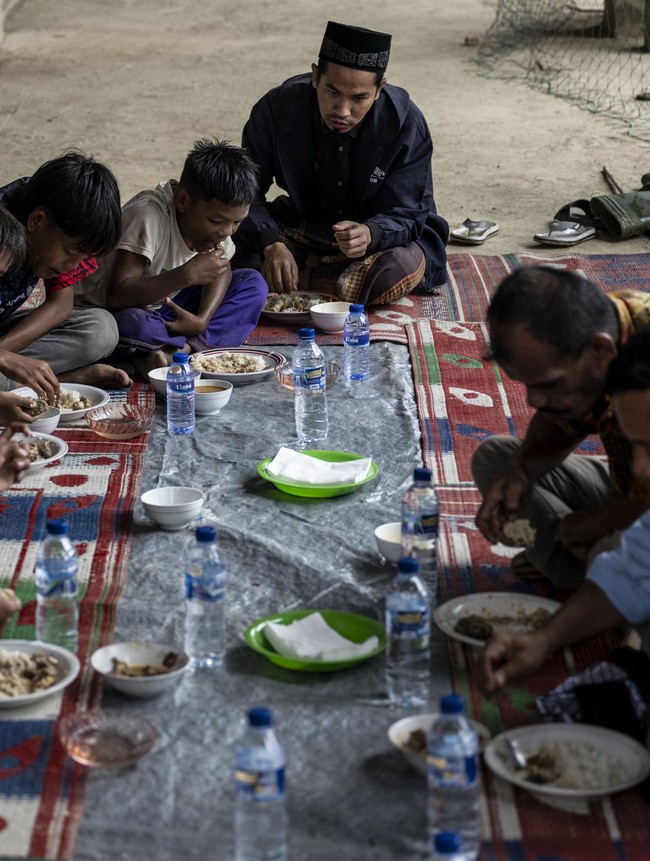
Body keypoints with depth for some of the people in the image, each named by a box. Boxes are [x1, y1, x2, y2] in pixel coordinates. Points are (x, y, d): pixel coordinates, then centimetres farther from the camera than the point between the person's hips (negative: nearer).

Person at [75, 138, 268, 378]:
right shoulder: (149, 215, -30)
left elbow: (221, 269, 2)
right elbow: (116, 297, -35)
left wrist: (202, 318, -18)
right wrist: (187, 274, -39)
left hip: (166, 305, 8)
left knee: (253, 284, -8)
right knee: (131, 325, -43)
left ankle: (180, 349, -23)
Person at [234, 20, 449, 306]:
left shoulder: (406, 123, -22)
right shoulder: (278, 107, -18)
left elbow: (403, 214, -19)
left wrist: (370, 234, -44)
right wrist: (271, 245, -33)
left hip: (379, 236, -1)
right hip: (301, 227, 1)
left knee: (404, 270, -37)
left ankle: (299, 279, -20)